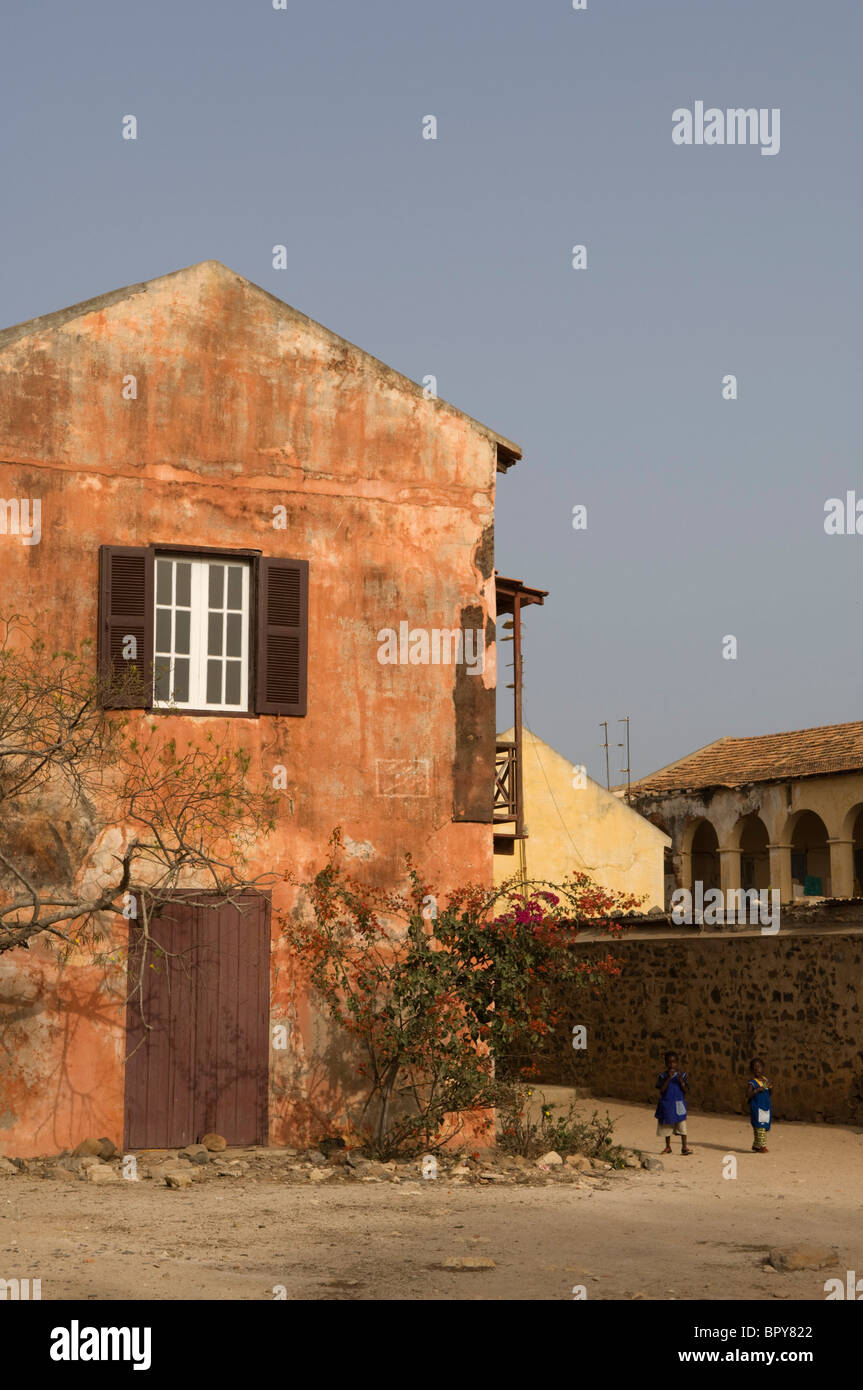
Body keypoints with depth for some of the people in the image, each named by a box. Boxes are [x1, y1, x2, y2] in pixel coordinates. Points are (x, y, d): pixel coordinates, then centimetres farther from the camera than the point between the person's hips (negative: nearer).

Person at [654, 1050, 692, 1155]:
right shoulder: (663, 1076, -2)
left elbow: (686, 1090, -5)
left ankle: (684, 1146, -5)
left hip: (679, 1104, -1)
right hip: (666, 1104, 1)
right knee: (666, 1126, 9)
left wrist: (681, 1080, -21)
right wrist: (668, 1078, -21)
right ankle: (668, 1147, 20)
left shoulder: (682, 1075, 1)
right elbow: (661, 1089, -13)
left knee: (682, 1124, -8)